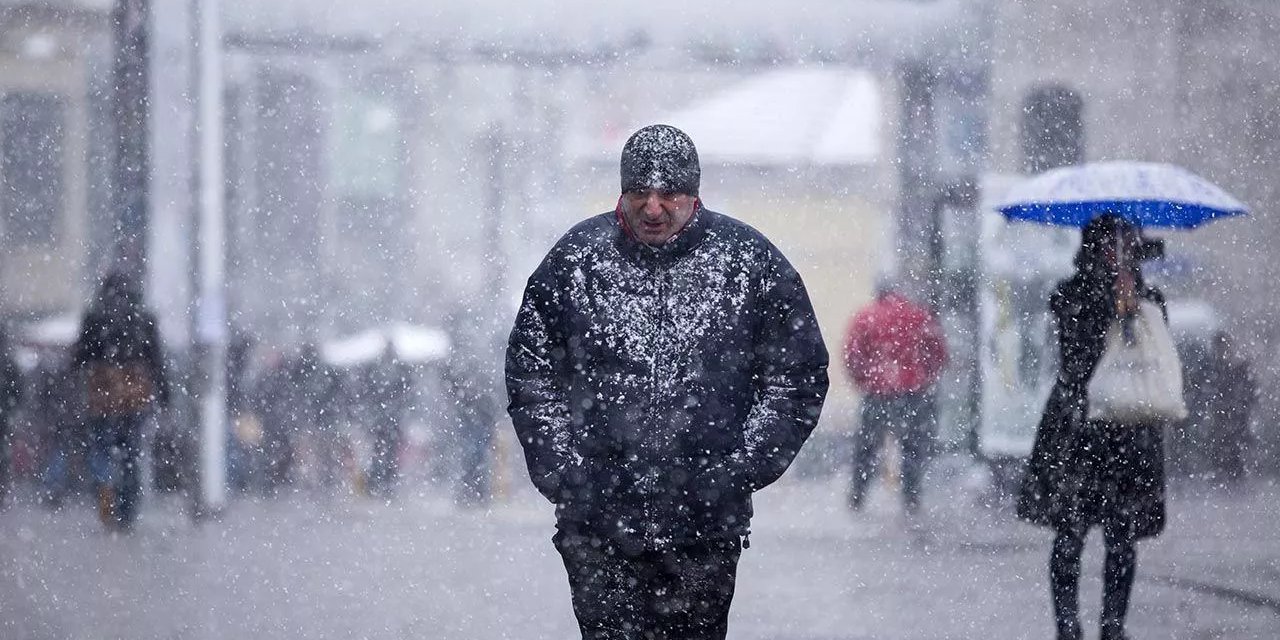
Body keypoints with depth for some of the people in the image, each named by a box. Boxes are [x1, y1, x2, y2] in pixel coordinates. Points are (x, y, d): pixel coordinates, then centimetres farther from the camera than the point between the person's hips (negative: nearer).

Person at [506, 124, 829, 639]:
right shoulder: (575, 259, 3)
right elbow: (530, 371, 11)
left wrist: (740, 471, -3)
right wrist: (561, 471, 0)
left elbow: (798, 375, 5)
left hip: (707, 522, 0)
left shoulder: (750, 263, 0)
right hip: (596, 520, 0)